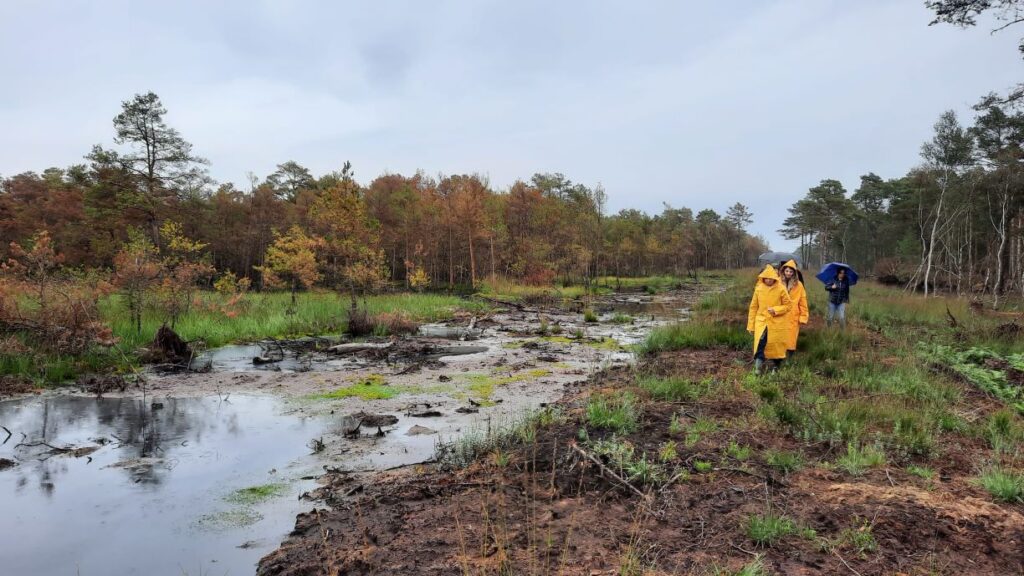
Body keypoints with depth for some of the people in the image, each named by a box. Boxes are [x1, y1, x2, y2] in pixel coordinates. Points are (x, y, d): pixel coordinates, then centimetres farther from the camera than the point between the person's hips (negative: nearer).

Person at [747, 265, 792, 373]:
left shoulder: (781, 289, -7)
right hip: (762, 320, 1)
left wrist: (776, 310, -17)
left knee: (777, 345, 8)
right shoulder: (758, 289, -2)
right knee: (760, 341, -21)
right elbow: (753, 307, 3)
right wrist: (751, 325, 4)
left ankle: (776, 367, 28)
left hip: (777, 323, 0)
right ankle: (758, 366, -17)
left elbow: (788, 305, 0)